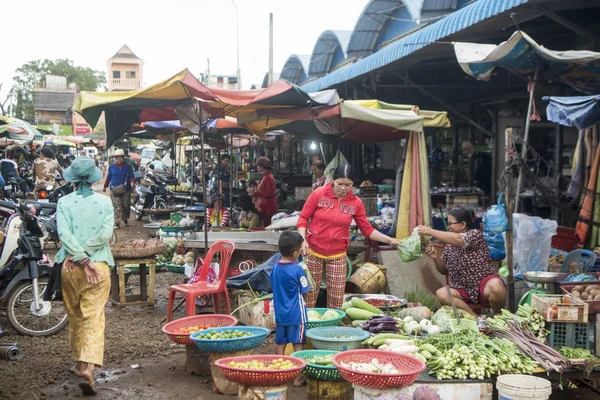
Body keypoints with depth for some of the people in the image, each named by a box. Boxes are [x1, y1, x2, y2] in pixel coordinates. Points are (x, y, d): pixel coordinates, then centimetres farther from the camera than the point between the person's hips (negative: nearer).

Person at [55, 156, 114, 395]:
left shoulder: (64, 202, 0)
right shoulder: (104, 202, 1)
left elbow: (64, 233, -12)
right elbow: (105, 233, -11)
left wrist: (81, 259, -13)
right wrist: (83, 257, -9)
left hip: (71, 268, 1)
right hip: (100, 265, -1)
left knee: (75, 315, 18)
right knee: (94, 317, -2)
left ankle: (80, 363, 31)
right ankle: (88, 366, -18)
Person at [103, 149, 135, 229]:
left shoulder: (127, 167, 3)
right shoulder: (112, 167, 7)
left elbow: (131, 176, -3)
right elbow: (108, 177, 15)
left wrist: (132, 182, -24)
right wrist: (105, 186, 18)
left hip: (126, 190, 0)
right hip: (114, 190, 0)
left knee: (126, 206, 7)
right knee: (117, 207, -6)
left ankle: (125, 219, 31)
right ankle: (117, 223, -6)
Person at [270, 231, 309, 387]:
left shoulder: (275, 268, 0)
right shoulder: (297, 270, -17)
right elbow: (304, 292, -10)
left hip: (279, 314, 5)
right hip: (296, 314, -5)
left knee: (280, 345, 13)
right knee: (297, 346, 4)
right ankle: (298, 377, 8)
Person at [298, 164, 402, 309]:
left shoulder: (356, 203, -2)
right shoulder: (318, 194, -9)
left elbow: (367, 229, 3)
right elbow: (303, 218, -3)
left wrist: (389, 240, -7)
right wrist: (303, 239, -17)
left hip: (337, 256, 2)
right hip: (313, 252, -1)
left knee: (336, 297, 2)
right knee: (310, 293, 6)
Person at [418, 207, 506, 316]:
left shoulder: (475, 234, -5)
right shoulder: (449, 245, 12)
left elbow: (457, 239, -27)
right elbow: (444, 270, 15)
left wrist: (431, 232, -21)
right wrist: (436, 258, -6)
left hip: (484, 284, -5)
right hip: (463, 290, 5)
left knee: (495, 285, -39)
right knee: (441, 294, -24)